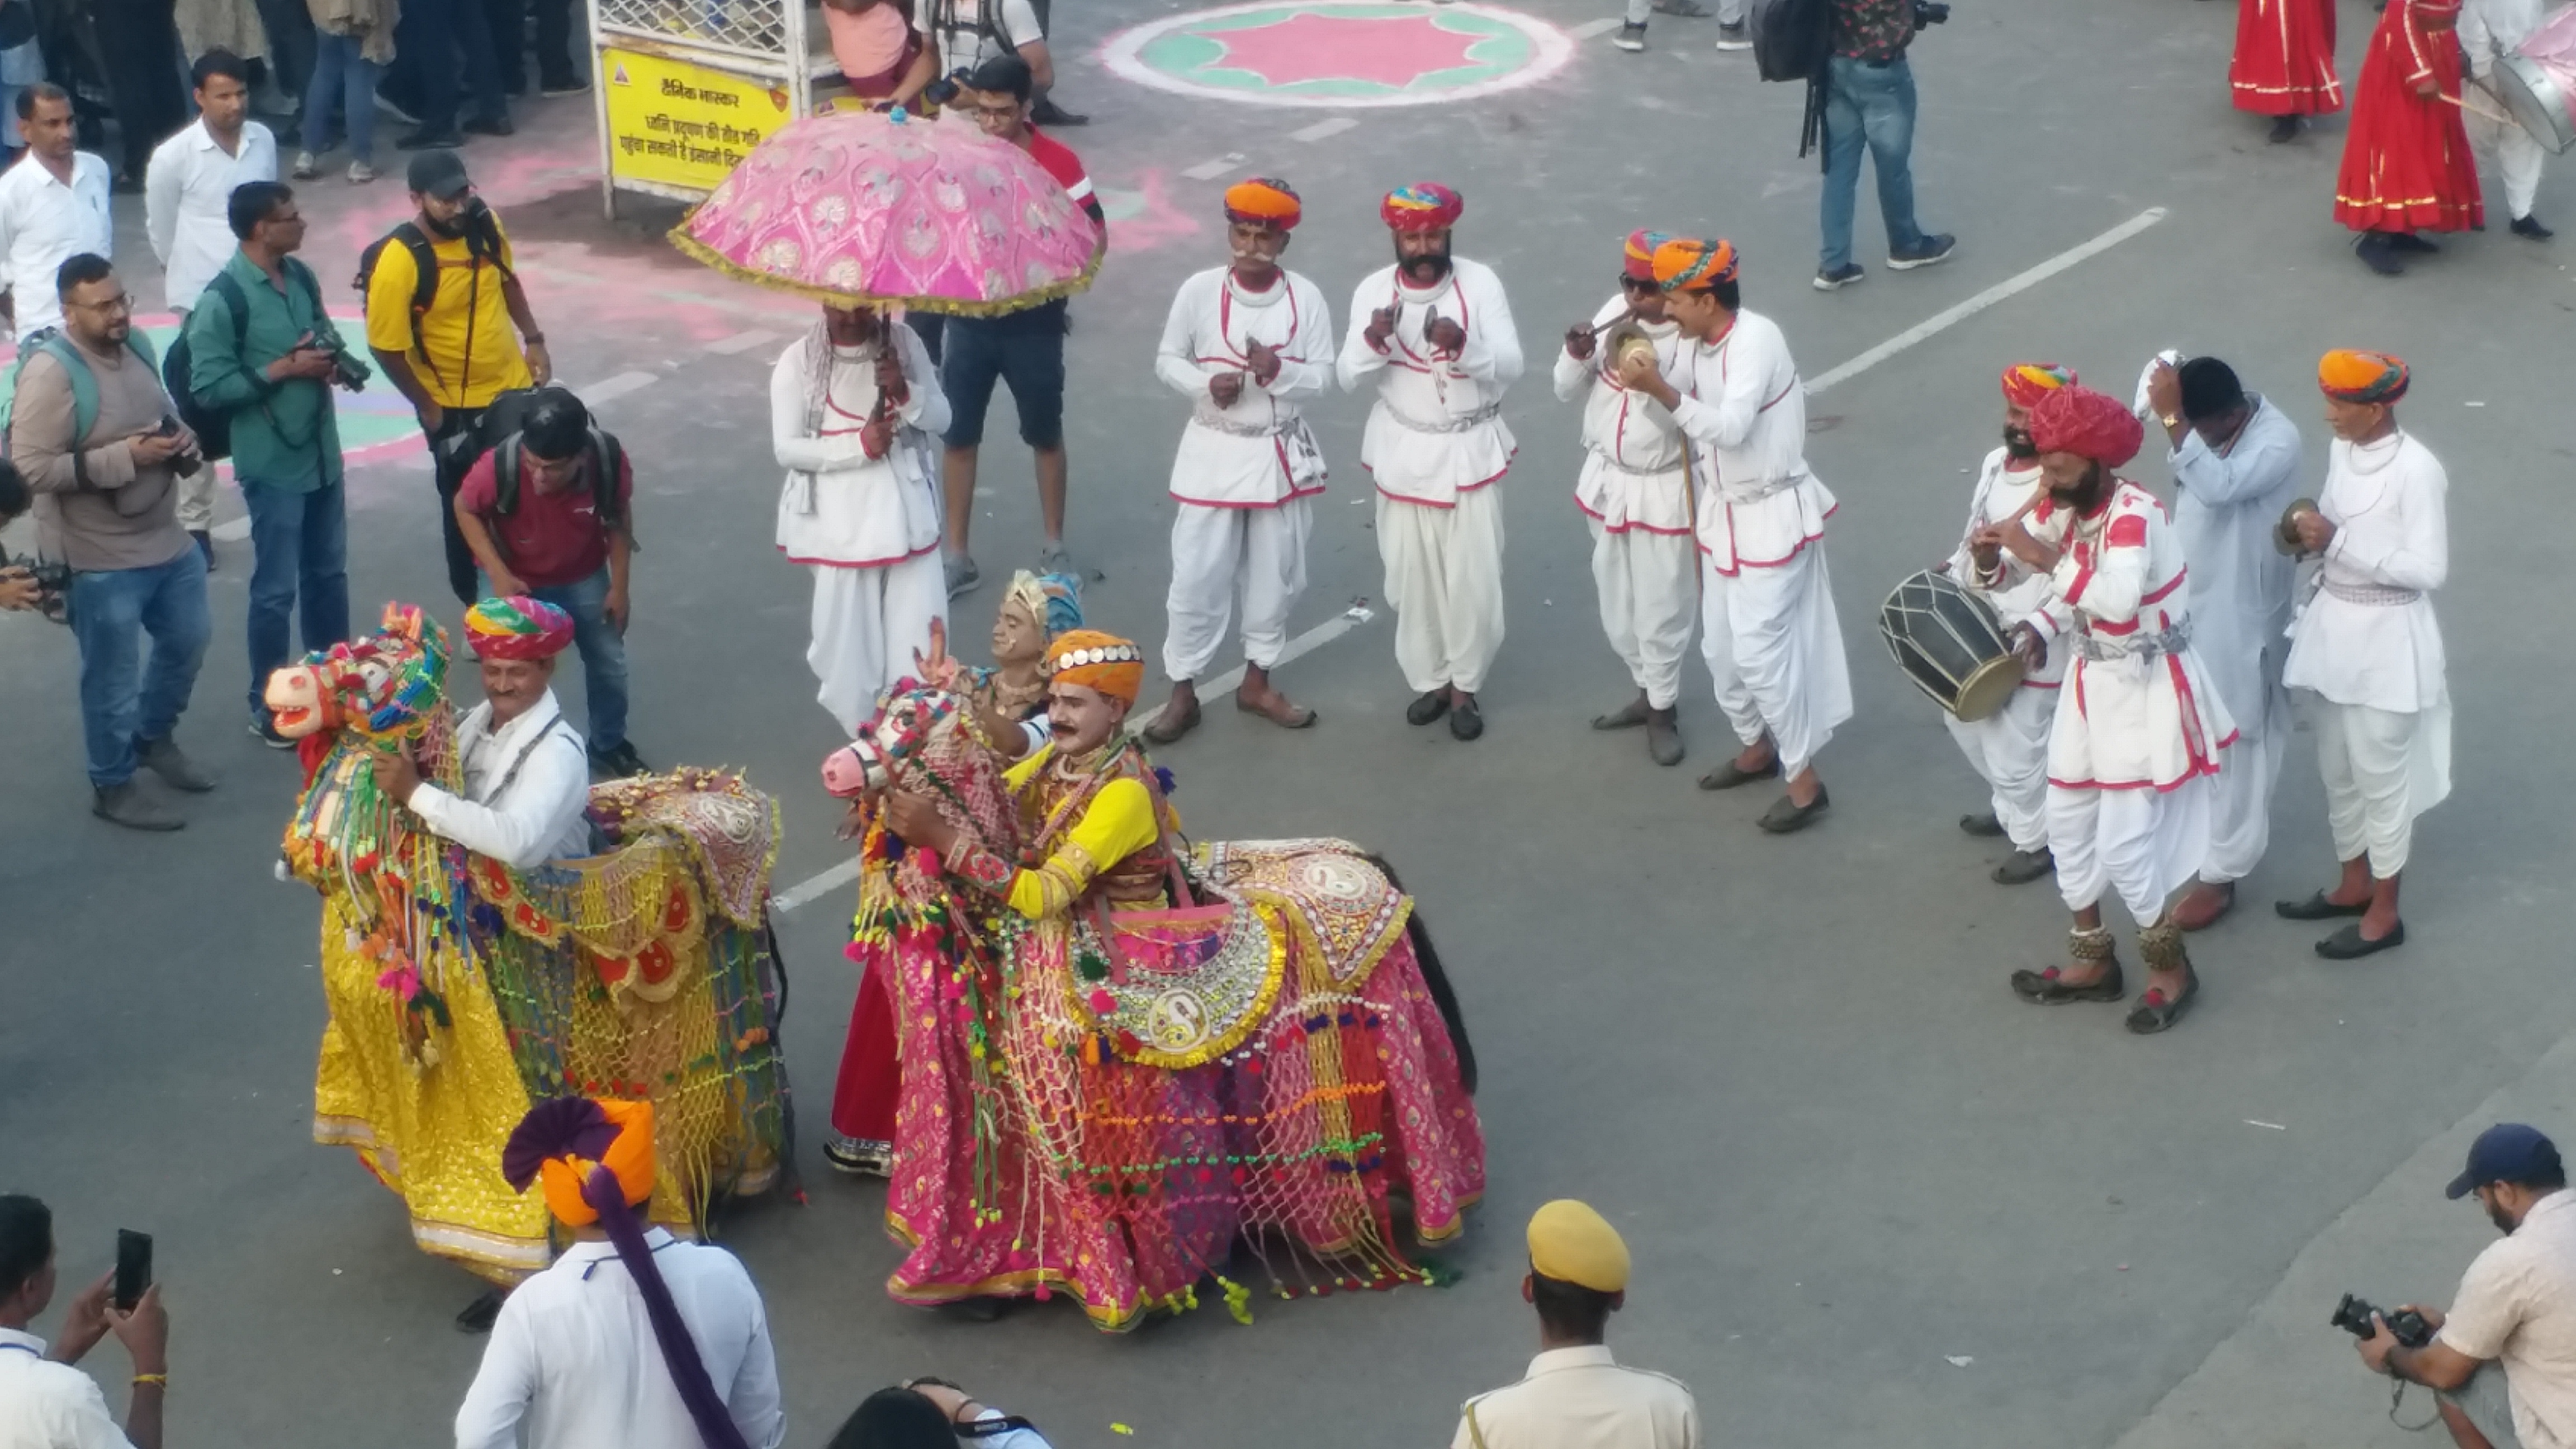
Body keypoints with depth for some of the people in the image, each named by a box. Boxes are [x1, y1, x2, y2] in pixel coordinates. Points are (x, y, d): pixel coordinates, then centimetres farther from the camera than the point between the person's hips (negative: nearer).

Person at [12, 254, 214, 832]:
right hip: (103, 560, -8)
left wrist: (182, 440, -5)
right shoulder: (51, 372, -23)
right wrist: (126, 457, -28)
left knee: (188, 640, 23)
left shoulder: (136, 345, 2)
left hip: (167, 539, 8)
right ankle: (113, 786, 25)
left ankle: (153, 738, 47)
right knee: (113, 676, 6)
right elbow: (31, 469, -26)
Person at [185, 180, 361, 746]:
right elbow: (208, 388, -20)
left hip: (322, 451, 7)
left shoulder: (301, 277, 2)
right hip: (273, 464, -7)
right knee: (276, 590, 3)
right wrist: (281, 370, -21)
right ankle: (268, 708, 16)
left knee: (328, 574, 20)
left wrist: (330, 359, -5)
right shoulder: (224, 299, -20)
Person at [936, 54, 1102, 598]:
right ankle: (957, 557, 17)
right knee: (959, 437, 6)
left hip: (1034, 322, -2)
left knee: (1045, 436, 13)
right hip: (970, 318, 2)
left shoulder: (1058, 163, -13)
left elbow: (1096, 238, -7)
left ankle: (1054, 547, 28)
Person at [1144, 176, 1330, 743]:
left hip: (1281, 456, 1)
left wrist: (1279, 371, -26)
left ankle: (1257, 681, 31)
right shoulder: (1200, 291, -9)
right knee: (1197, 577, 1)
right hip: (1214, 452, -1)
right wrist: (1206, 384, -19)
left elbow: (1322, 377, -6)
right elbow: (1167, 360, 0)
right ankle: (1183, 692, 14)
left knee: (1275, 575, 13)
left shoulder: (1306, 297, -7)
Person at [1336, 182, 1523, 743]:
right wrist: (1373, 339, -30)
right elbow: (1348, 376, -9)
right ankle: (1428, 679, 25)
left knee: (1473, 576, 0)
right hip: (1404, 452, 1)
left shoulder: (1480, 282, -11)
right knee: (1412, 574, 8)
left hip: (1469, 450, -1)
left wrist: (1464, 345, -35)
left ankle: (1465, 685, 18)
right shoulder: (1374, 290, -7)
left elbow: (1511, 365, -15)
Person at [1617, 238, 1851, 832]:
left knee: (1760, 648, -8)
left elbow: (1731, 428, -34)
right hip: (1723, 511, 9)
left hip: (1773, 516, -9)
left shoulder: (1756, 339, -24)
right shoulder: (1699, 345, 0)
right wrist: (1643, 372, -10)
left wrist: (1661, 390, -38)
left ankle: (1805, 782, 2)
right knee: (1721, 645, 16)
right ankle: (1757, 748, 36)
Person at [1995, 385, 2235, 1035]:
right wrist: (2038, 630, -8)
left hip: (2146, 692, -8)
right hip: (2092, 682, 8)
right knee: (2068, 823, 16)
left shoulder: (2133, 513, -27)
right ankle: (2091, 960, 33)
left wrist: (2047, 557, -40)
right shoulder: (2065, 508, -4)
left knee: (2124, 842, -7)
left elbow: (2118, 597, -45)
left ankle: (2171, 968, 14)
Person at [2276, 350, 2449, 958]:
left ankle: (2384, 912, 20)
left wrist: (2338, 542, -24)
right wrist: (2313, 534, -6)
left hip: (2386, 639, -8)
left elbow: (2429, 569, -22)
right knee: (2338, 771, 20)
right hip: (2333, 625, 8)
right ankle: (2354, 883, 38)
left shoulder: (2416, 470, -22)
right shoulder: (2341, 450, 2)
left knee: (2381, 777, 6)